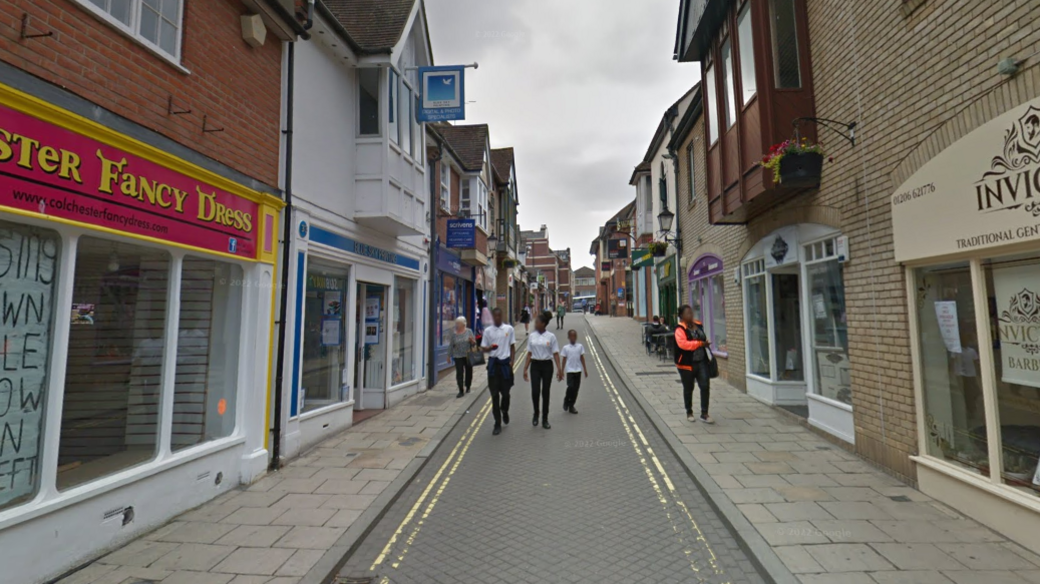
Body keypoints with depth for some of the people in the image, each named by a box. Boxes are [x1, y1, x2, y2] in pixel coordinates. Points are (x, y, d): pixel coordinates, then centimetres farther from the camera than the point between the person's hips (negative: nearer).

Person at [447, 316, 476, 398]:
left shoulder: (469, 331, -1)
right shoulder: (453, 333, -1)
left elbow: (474, 343, 3)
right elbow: (450, 345, 3)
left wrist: (472, 340, -19)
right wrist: (449, 356, 4)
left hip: (468, 355, 1)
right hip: (458, 356, -1)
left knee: (468, 371, 12)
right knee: (459, 373, -8)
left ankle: (468, 387, 33)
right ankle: (461, 391, -3)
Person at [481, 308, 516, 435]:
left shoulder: (509, 329, 2)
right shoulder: (488, 330, 3)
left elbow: (512, 346, 8)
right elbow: (483, 348, 7)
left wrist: (511, 361, -2)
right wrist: (490, 348, -15)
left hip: (505, 363, 0)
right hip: (493, 363, 1)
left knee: (505, 392, 7)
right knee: (494, 394, 2)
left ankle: (504, 411, 40)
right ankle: (497, 424, 11)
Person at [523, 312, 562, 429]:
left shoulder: (551, 336, -4)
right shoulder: (532, 336, 3)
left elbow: (555, 353, -4)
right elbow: (529, 353, 7)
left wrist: (559, 369, -11)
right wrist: (525, 369, 4)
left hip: (547, 365, -1)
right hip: (535, 365, 2)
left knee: (545, 393, 5)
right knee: (535, 391, -8)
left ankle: (545, 419, 18)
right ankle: (536, 413, 20)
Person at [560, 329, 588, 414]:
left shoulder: (580, 346, 3)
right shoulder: (565, 347, -2)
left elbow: (582, 358, 8)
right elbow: (564, 359, 2)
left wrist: (585, 369, 8)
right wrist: (562, 371, 2)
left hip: (578, 370, 3)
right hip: (570, 370, -3)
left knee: (576, 388, 5)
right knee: (571, 386, -14)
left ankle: (571, 405, 18)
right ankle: (566, 400, 14)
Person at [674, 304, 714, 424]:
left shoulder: (698, 325, 9)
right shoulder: (680, 329, -14)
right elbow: (683, 344, -30)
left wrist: (706, 343, 9)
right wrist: (700, 343, -27)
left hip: (701, 361, 5)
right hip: (687, 363, -5)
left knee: (705, 386, -3)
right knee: (688, 389, 10)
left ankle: (704, 414, 7)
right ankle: (689, 413, 27)